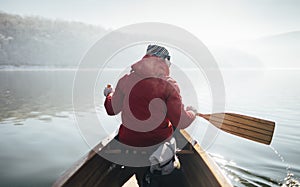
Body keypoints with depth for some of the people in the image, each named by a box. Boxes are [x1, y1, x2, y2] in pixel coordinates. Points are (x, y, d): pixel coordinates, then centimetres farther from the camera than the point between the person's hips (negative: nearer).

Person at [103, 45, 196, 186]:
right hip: (160, 140, -1)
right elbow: (181, 123, -17)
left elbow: (112, 110, 3)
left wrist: (109, 94, 24)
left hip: (128, 141, 2)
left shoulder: (125, 81, -10)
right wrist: (191, 113, 6)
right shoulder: (169, 85, -17)